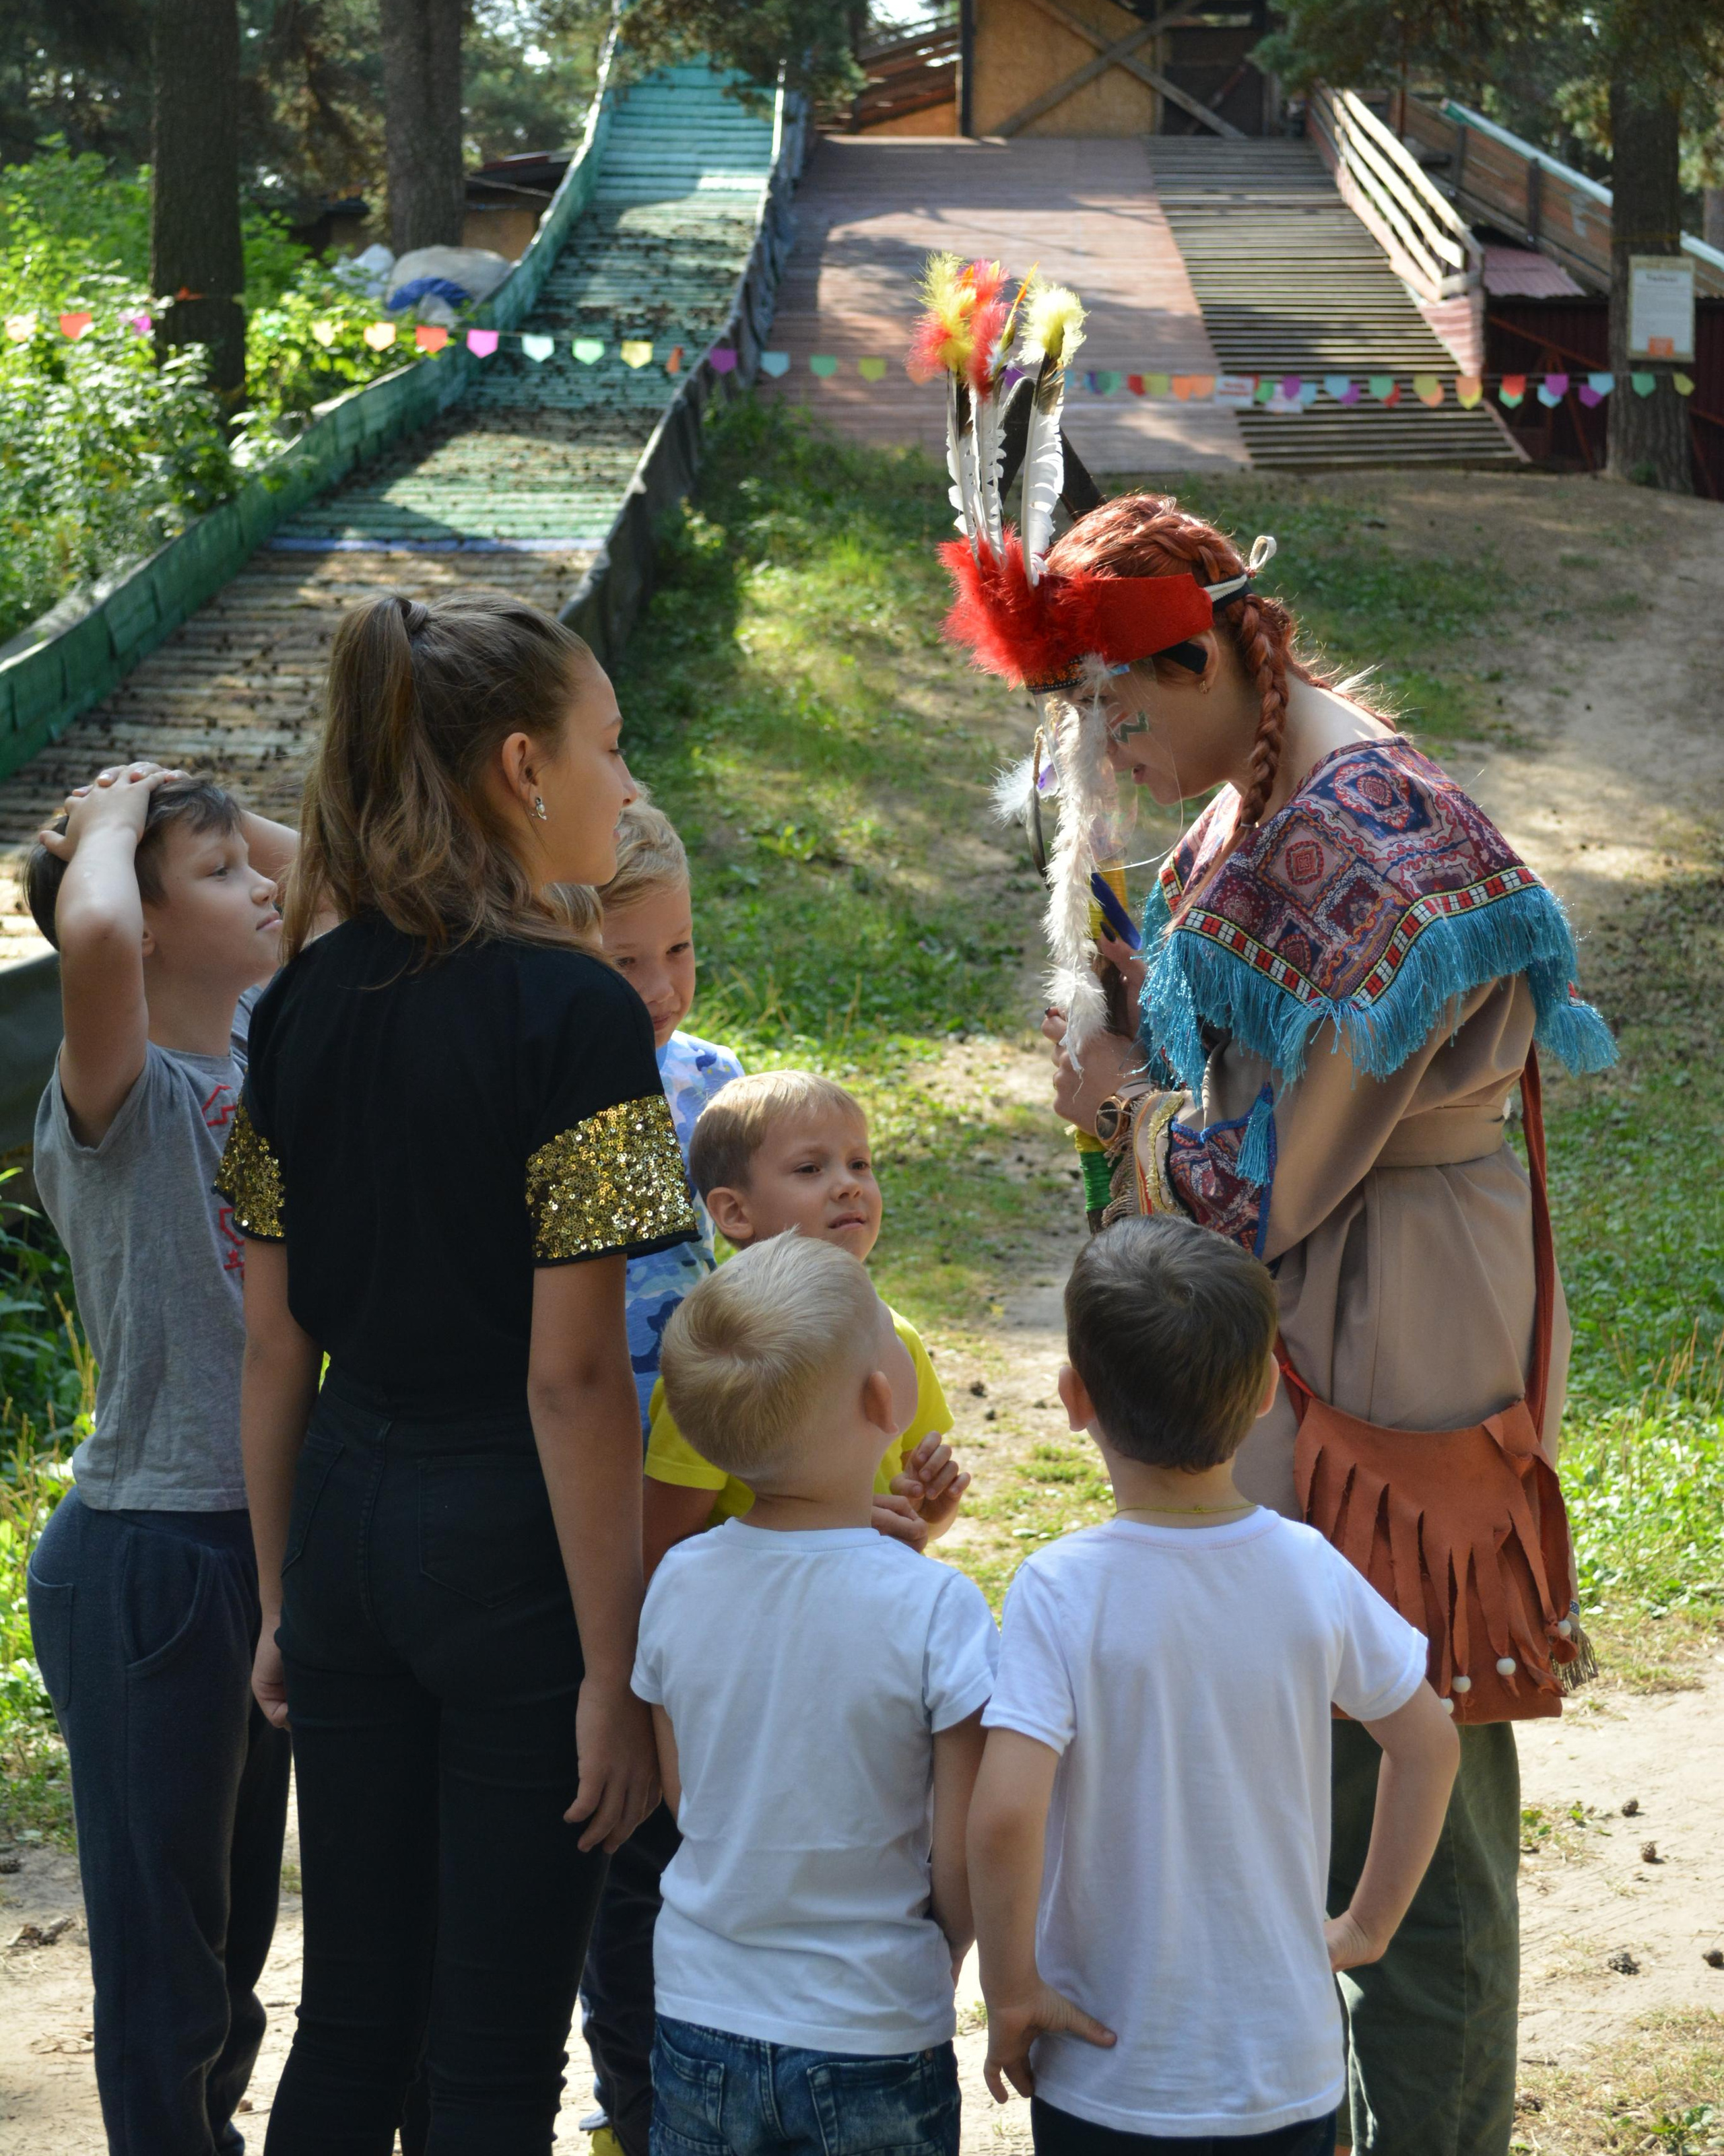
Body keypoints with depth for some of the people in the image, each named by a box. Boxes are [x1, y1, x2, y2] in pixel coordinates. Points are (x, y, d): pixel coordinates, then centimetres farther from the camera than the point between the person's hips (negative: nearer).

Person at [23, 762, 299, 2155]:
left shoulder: (258, 1047, 5)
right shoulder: (118, 1092, -16)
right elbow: (90, 935, -38)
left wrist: (224, 819, 4)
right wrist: (111, 826, -19)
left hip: (266, 1541, 8)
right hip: (147, 1559, -8)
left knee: (238, 1928, 21)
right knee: (164, 1948, 4)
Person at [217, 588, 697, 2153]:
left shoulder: (306, 1001, 5)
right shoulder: (570, 1011, -14)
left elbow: (274, 1344, 8)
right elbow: (572, 1376, -17)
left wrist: (284, 1603, 16)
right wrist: (614, 1670, -12)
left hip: (345, 1532, 6)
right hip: (508, 1547, -6)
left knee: (349, 2019, 18)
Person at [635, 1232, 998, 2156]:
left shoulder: (678, 1583, -6)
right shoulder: (934, 1607, -18)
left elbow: (683, 1799, 7)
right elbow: (964, 1860, -12)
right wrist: (929, 1963, 8)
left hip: (700, 2026, 4)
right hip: (873, 2043, -3)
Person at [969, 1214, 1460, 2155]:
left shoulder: (1061, 1591, -18)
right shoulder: (1314, 1573, -8)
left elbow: (1004, 1815, -27)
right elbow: (1428, 1744, 4)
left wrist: (1009, 1989, -12)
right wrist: (1368, 1926, 15)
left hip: (1107, 2080, -2)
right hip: (1291, 2075, 3)